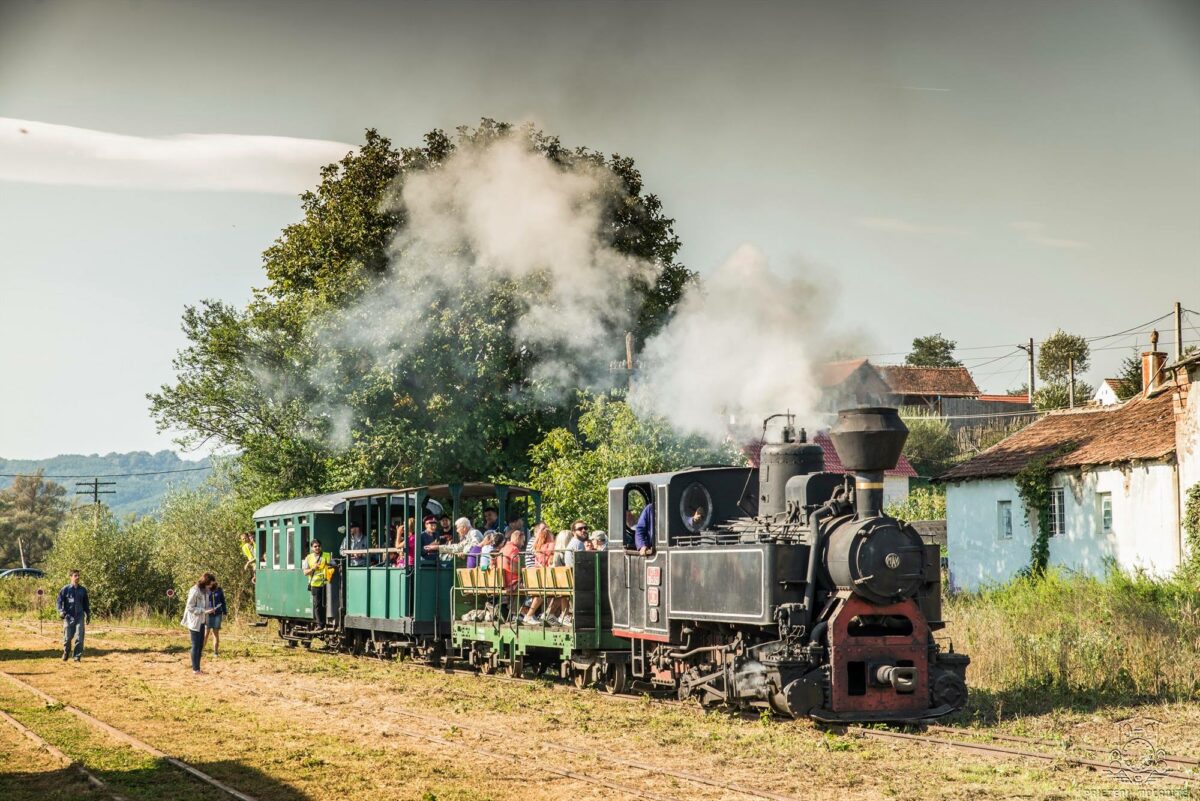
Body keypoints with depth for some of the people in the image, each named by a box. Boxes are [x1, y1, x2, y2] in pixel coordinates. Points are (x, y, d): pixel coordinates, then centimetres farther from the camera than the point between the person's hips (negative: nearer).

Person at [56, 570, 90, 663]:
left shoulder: (83, 590, 10)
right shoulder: (65, 589, 0)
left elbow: (86, 603, 21)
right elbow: (58, 602, -1)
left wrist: (88, 614, 20)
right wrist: (61, 611, -17)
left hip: (79, 616, 2)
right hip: (68, 617, -2)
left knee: (79, 637, -6)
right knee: (67, 637, 2)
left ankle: (78, 656, 2)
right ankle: (66, 653, 27)